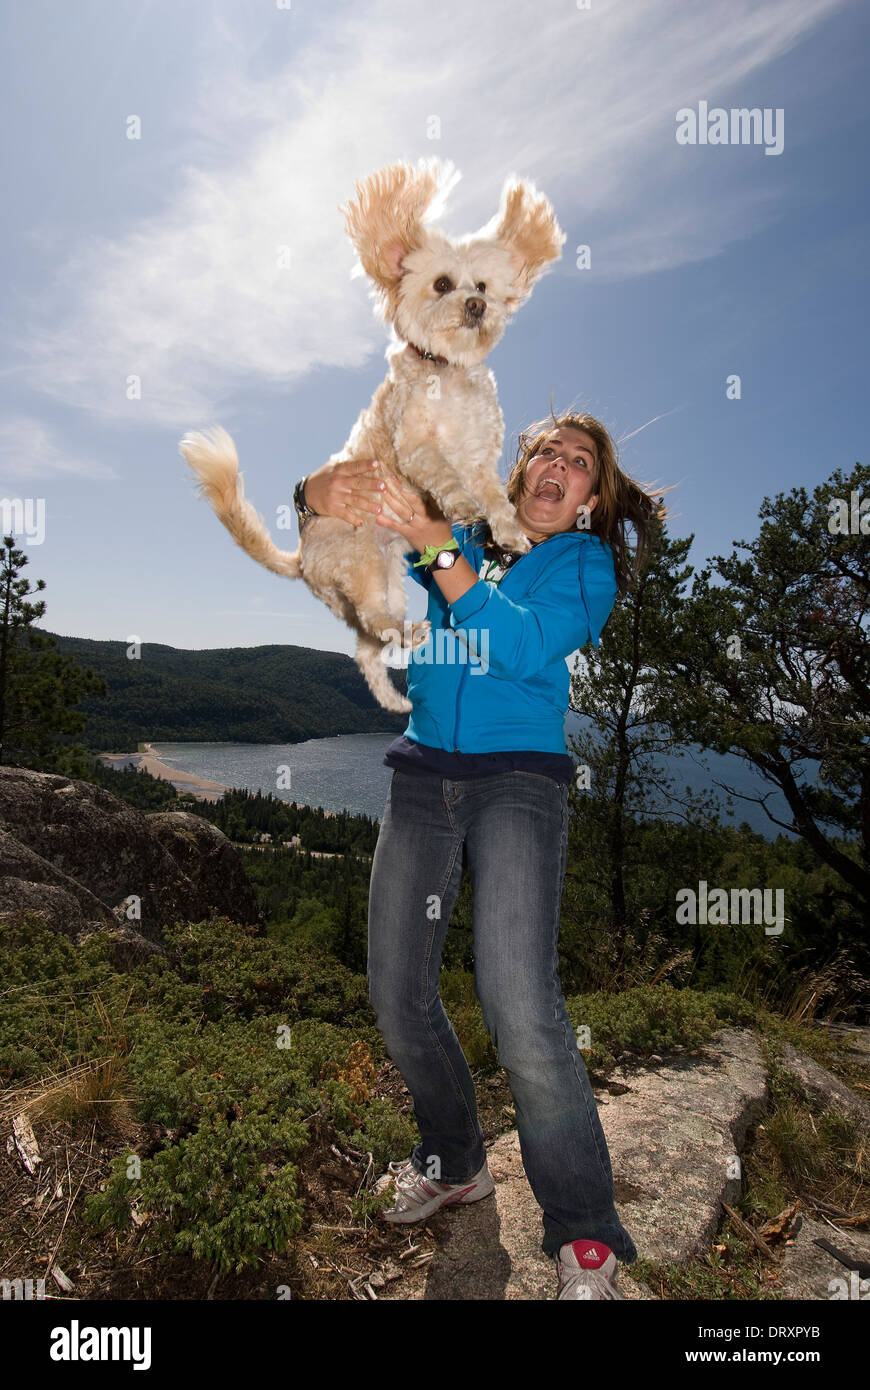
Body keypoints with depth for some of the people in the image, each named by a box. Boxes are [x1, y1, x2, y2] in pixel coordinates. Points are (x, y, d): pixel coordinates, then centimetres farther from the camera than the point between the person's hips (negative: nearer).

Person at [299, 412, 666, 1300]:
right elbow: (323, 491, 16)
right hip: (422, 777, 4)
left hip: (518, 781, -4)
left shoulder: (585, 562, 5)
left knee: (519, 1002, -18)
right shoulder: (456, 530, 14)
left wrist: (434, 545, -21)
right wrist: (329, 489, -9)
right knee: (397, 994, 6)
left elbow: (525, 646, -14)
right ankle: (454, 1164, 31)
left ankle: (584, 1236, 2)